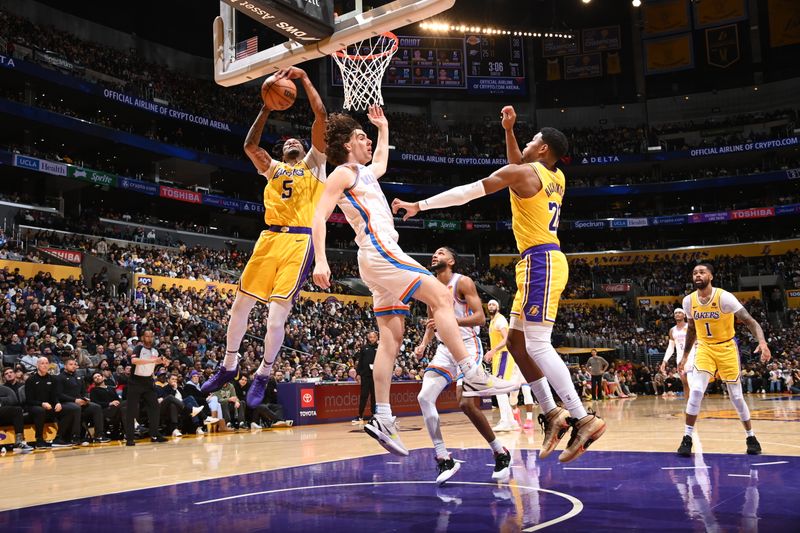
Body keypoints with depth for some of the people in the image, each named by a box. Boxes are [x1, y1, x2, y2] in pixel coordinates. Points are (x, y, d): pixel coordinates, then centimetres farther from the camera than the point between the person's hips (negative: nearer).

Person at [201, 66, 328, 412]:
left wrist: (304, 80, 8)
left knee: (277, 315, -10)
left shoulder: (314, 164, 15)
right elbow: (250, 146, 6)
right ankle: (229, 367, 23)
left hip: (299, 241, -4)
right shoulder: (273, 169, 24)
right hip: (270, 238, 4)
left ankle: (263, 375, 8)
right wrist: (267, 107, 5)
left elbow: (321, 117, 6)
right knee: (241, 304, 4)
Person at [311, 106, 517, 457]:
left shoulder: (364, 173, 27)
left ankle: (382, 418, -1)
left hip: (382, 258, 10)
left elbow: (381, 161, 52)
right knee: (441, 297, -16)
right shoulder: (343, 174, 0)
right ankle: (473, 377, -20)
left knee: (391, 338, 2)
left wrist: (383, 128, 51)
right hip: (380, 253, -10)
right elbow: (320, 215, -12)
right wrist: (320, 260, -23)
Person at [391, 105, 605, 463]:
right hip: (544, 261, 9)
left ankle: (583, 419, -12)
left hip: (540, 261, -9)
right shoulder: (557, 177, 15)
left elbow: (465, 192, -7)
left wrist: (419, 205, -2)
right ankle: (551, 413, 12)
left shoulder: (521, 172, -8)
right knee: (516, 340, 12)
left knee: (538, 345, -11)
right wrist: (508, 131, 25)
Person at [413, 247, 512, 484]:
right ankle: (444, 460, -8)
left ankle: (500, 452, 3)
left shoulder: (463, 282, -9)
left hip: (467, 346, -6)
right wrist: (423, 344, 5)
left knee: (466, 403, -19)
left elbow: (480, 317, -16)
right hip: (445, 348, 7)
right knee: (424, 397, -12)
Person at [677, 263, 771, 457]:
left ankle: (751, 437, 26)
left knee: (736, 396, 4)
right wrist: (685, 355, 14)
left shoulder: (724, 297, -20)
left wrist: (762, 342, -42)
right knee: (696, 390, -17)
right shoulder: (688, 301, -6)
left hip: (726, 348, -2)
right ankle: (687, 438, -9)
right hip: (705, 348, 2)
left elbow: (750, 321, -24)